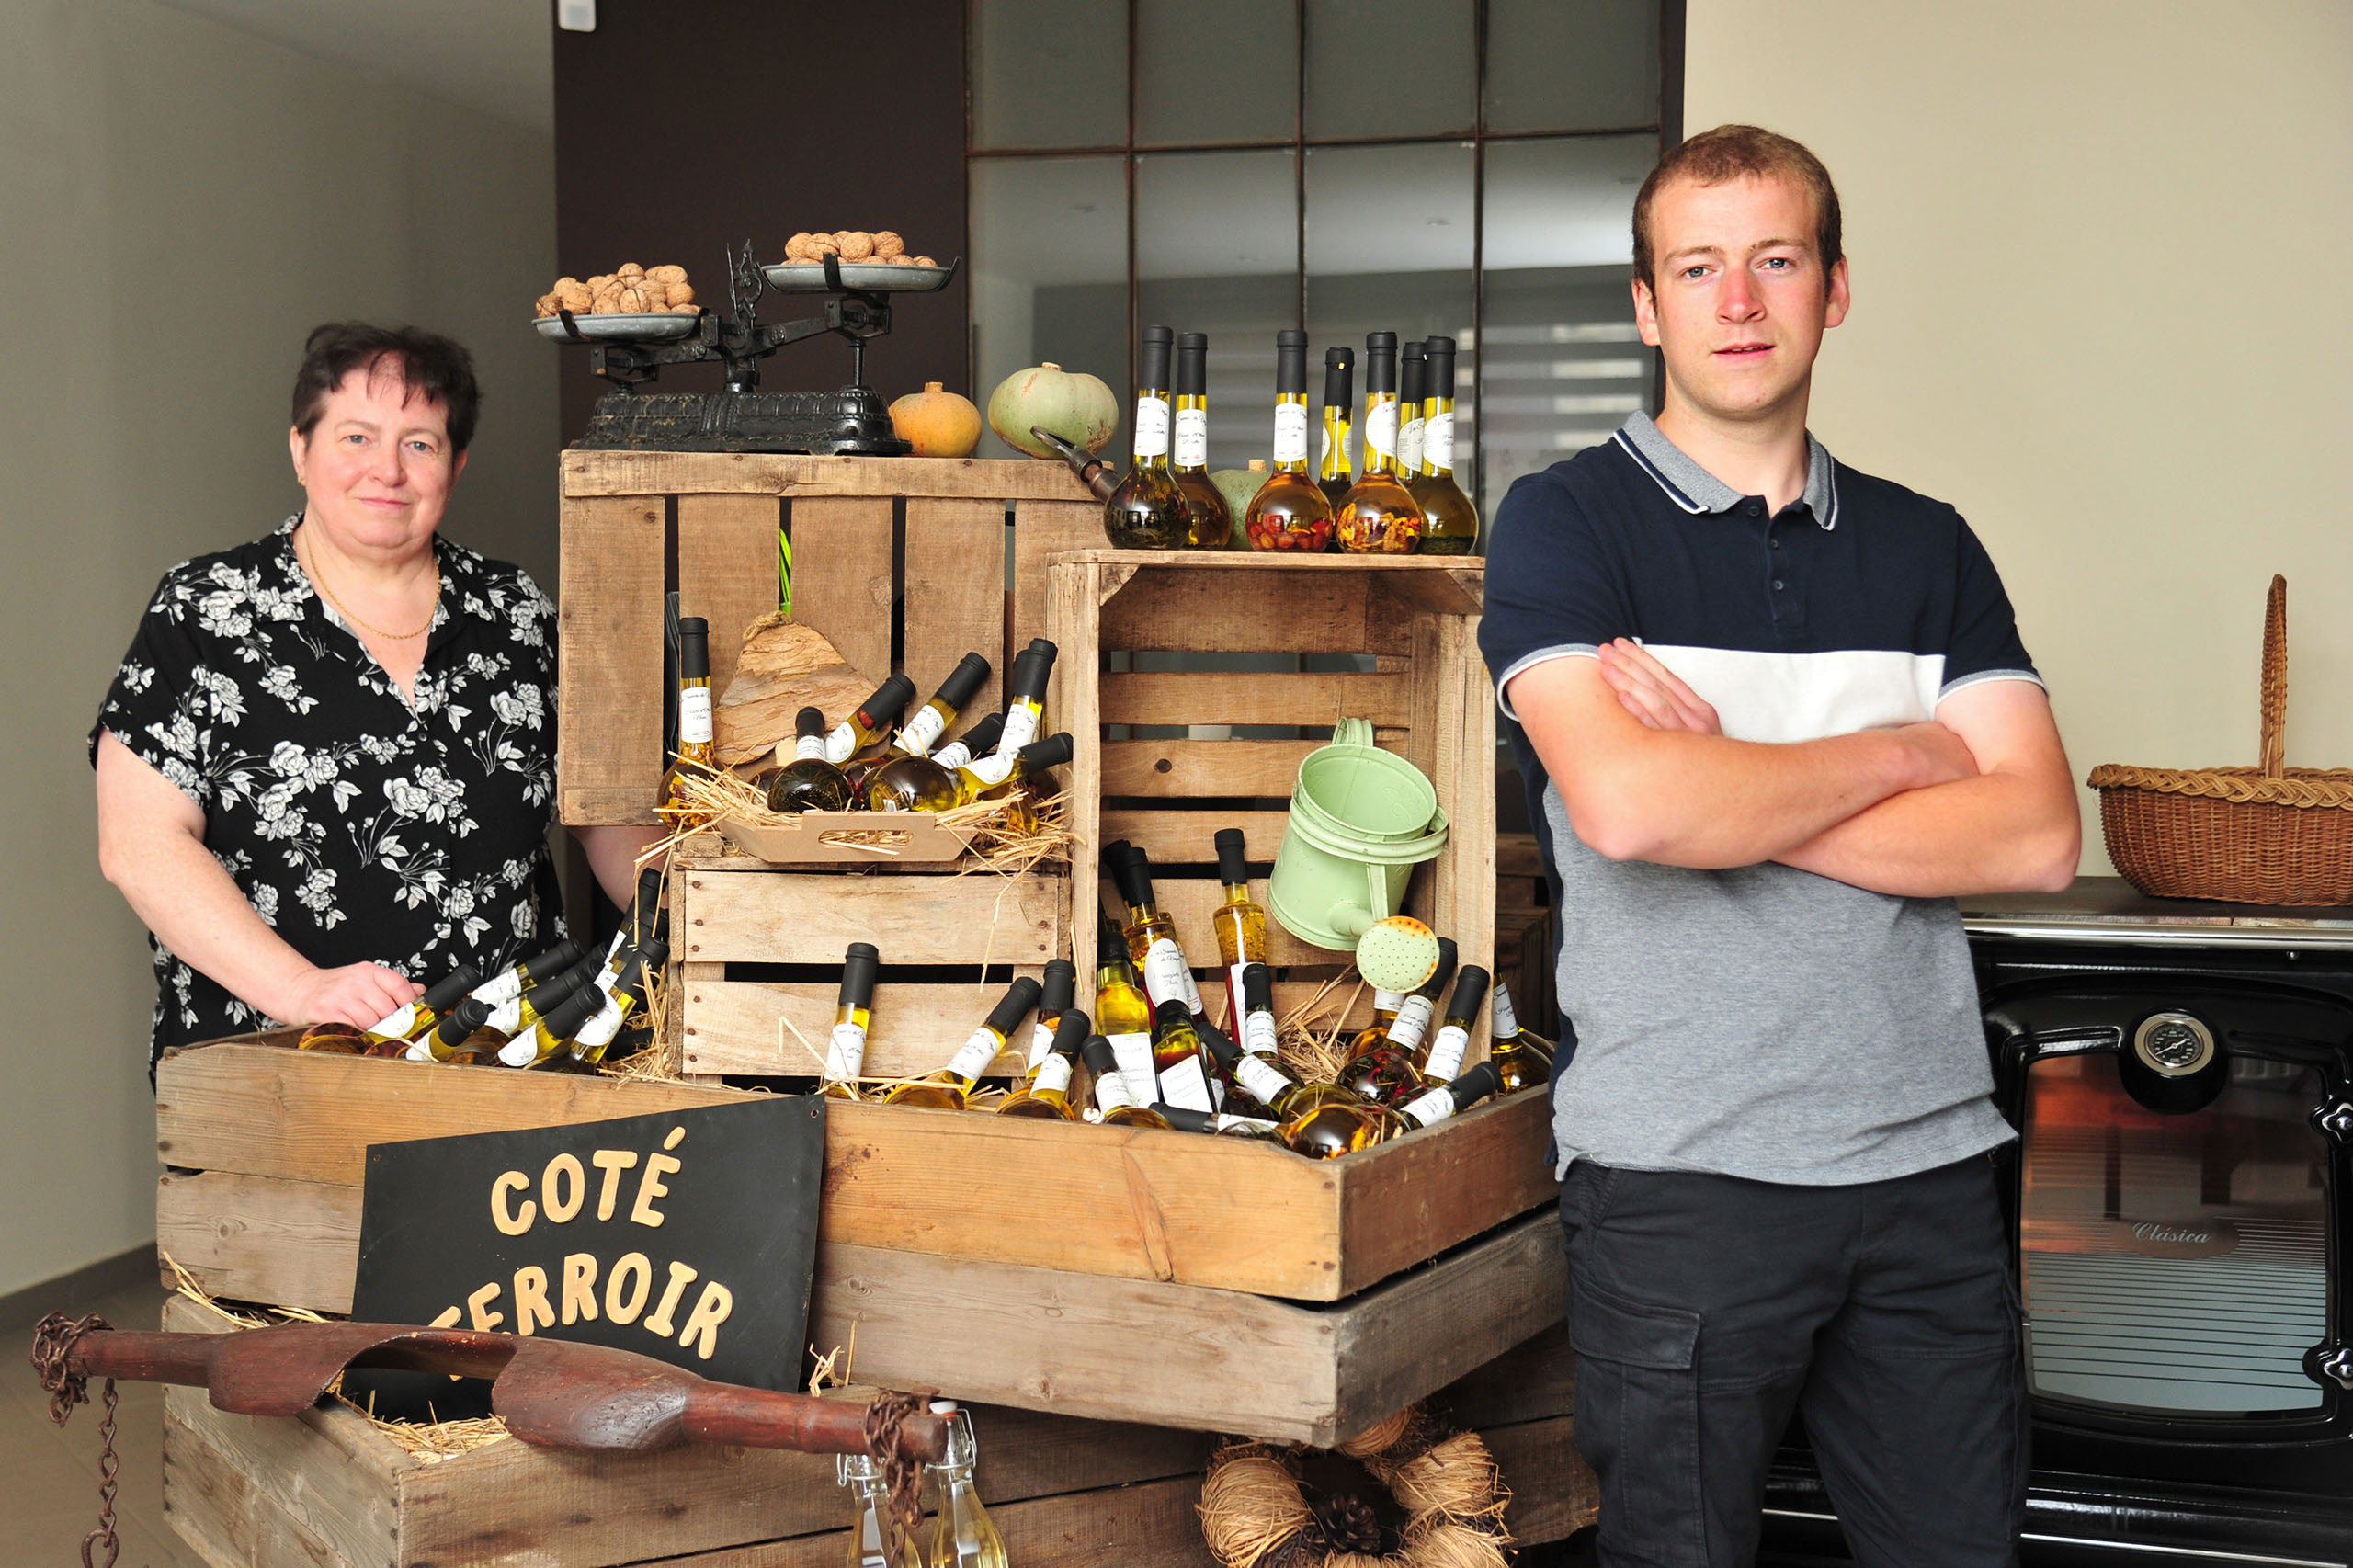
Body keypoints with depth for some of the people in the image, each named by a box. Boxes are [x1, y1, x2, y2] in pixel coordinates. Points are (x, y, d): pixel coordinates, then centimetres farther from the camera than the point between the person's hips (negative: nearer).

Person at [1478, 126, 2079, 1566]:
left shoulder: (1927, 547, 11)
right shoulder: (1566, 524, -1)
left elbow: (2038, 837, -2)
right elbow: (1626, 805, -19)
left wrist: (1729, 795, -12)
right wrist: (1900, 753, -5)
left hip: (1931, 1161, 4)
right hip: (1683, 1172, -4)